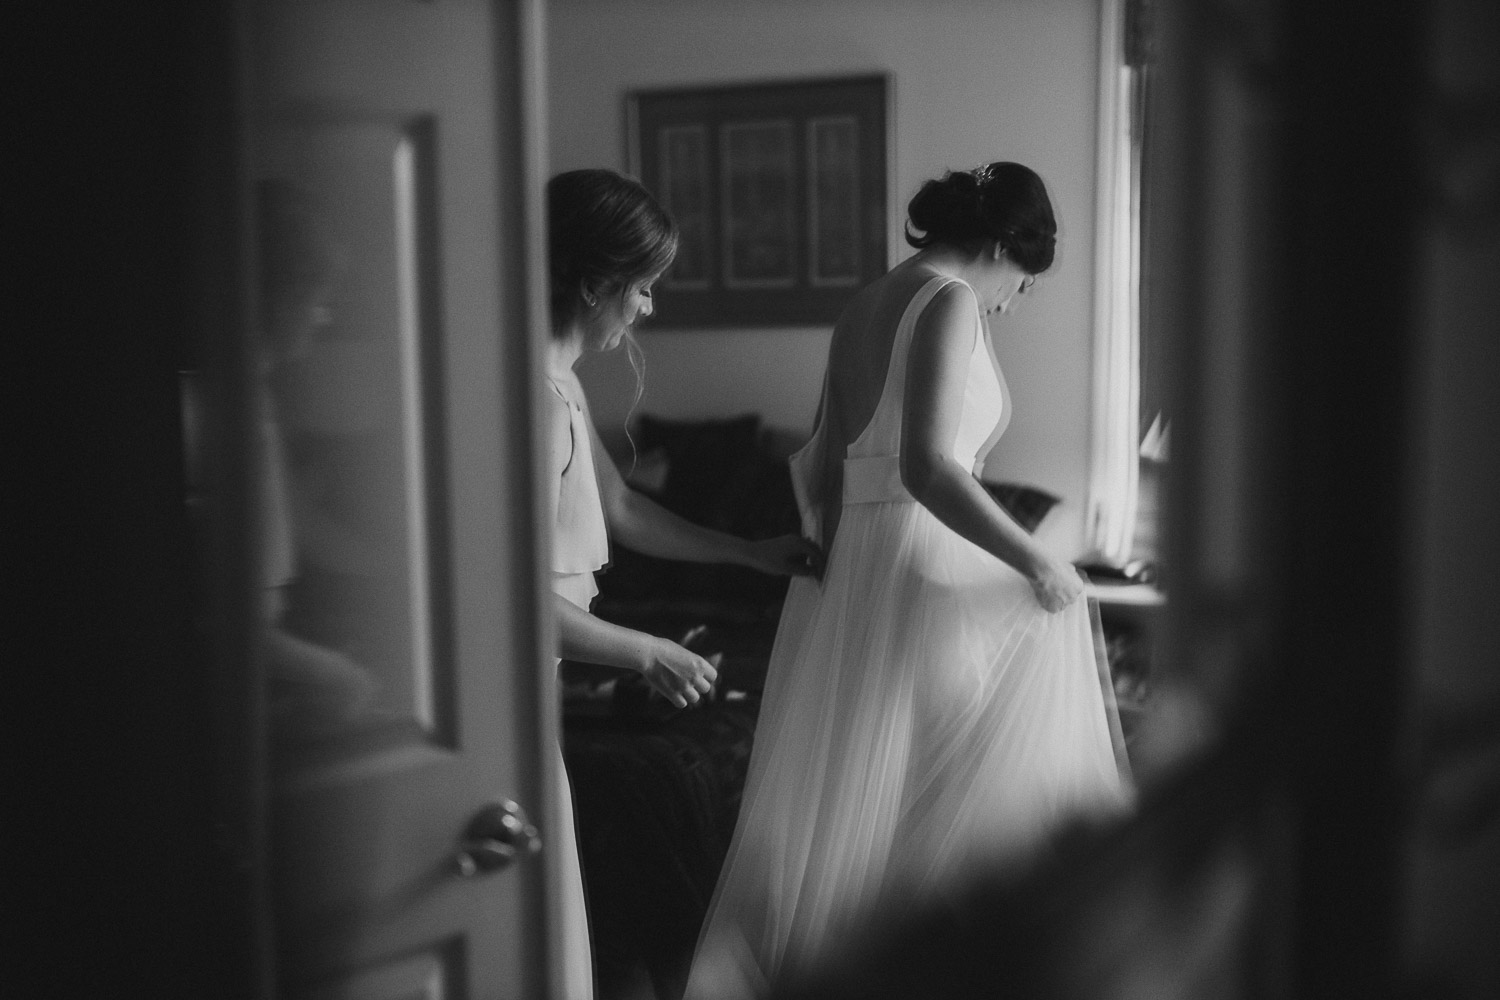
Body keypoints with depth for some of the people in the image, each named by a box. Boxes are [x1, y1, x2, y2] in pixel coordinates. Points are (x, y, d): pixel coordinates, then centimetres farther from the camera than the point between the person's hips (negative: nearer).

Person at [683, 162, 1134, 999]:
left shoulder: (865, 306, 16)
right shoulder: (950, 299, -10)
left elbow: (819, 471, 21)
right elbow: (926, 466, -23)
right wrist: (1037, 560, -17)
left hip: (851, 571, 9)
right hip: (925, 571, -9)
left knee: (850, 798, 15)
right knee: (959, 799, 0)